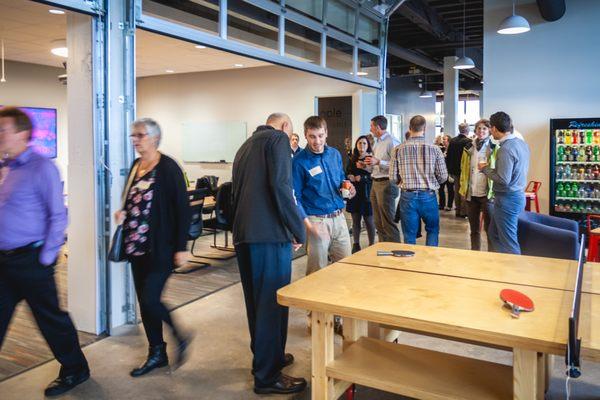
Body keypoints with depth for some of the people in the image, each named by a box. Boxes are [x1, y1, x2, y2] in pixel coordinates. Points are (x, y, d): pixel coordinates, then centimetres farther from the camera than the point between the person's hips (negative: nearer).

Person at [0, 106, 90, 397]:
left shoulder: (41, 168, -13)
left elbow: (58, 216, -15)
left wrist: (46, 257, -15)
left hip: (30, 260, -7)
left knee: (50, 318, 4)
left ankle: (75, 370, 23)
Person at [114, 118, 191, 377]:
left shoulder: (168, 168, -11)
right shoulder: (135, 167, 10)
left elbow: (182, 209, -13)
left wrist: (181, 248, -15)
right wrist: (124, 214, 0)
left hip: (160, 248, -7)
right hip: (137, 246, 8)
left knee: (150, 300, -9)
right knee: (144, 301, 11)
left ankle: (180, 337, 17)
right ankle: (157, 354, 26)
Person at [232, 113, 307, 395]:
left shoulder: (246, 145, 22)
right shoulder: (278, 139, -3)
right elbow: (280, 186, -16)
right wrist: (299, 231, -10)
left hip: (242, 234, 9)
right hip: (270, 234, -9)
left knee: (256, 300, 18)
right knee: (273, 302, -1)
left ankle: (265, 355, 34)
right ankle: (267, 376, 7)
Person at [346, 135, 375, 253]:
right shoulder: (352, 160, 12)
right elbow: (347, 174, 11)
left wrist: (360, 178, -12)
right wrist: (353, 178, -9)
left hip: (367, 193, -4)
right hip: (354, 193, 4)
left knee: (369, 220, -1)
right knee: (355, 220, 7)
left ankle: (372, 245, 9)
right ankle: (356, 245, 15)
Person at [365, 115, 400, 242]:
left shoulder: (392, 142, -12)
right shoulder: (377, 143, 16)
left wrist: (378, 162, -23)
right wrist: (367, 165, 11)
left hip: (386, 184, -9)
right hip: (376, 183, 9)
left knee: (388, 222, -5)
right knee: (378, 222, 14)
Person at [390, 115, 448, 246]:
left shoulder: (399, 149, -4)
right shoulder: (434, 149, -6)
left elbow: (393, 178, -3)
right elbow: (443, 176, -4)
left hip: (407, 196, 1)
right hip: (428, 196, 0)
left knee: (409, 236, 10)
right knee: (433, 230, 19)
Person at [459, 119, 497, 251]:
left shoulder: (494, 149, -3)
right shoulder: (469, 148, 9)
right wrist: (463, 188, 7)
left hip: (487, 194, -4)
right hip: (471, 194, 4)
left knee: (489, 228, 3)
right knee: (474, 228, 13)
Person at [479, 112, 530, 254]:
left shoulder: (505, 149, -22)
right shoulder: (522, 143, 7)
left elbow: (503, 179, -25)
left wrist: (485, 169, -11)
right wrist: (490, 168, 13)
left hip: (507, 199, -10)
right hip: (518, 195, 10)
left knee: (509, 242, 2)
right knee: (494, 233, 22)